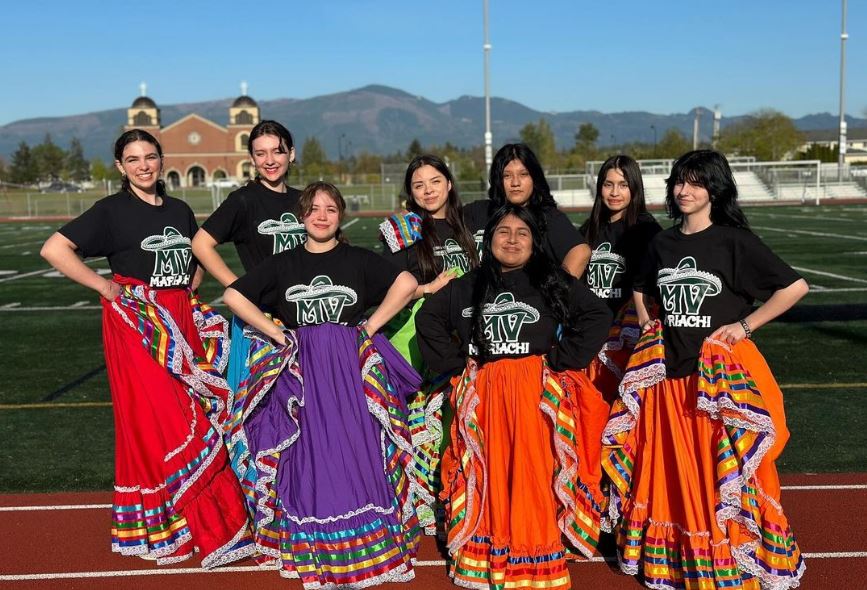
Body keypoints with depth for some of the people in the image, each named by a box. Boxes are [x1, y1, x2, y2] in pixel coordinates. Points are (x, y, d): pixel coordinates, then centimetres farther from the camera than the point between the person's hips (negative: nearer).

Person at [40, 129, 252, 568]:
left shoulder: (179, 210, 12)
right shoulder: (111, 210, -5)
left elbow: (197, 256, 29)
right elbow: (54, 249, -13)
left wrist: (190, 289, 12)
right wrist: (104, 287, -13)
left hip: (181, 322, 6)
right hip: (136, 324, -5)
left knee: (197, 419, 6)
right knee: (152, 422, -4)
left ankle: (210, 518, 18)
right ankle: (159, 528, 7)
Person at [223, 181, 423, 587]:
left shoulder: (359, 260, 5)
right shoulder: (283, 264, 10)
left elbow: (406, 284, -7)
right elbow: (233, 296, 7)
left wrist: (370, 327, -9)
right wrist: (276, 334, -1)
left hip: (353, 367, -1)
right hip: (301, 368, 1)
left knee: (357, 452, -1)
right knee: (308, 456, 1)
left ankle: (366, 547, 11)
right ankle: (312, 549, 14)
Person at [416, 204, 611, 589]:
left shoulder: (554, 282, 5)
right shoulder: (467, 287, 12)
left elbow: (598, 316, -1)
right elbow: (427, 319, 16)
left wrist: (561, 358, -6)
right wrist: (456, 361, 6)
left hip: (538, 393, -2)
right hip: (482, 395, 2)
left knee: (534, 474, -3)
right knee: (490, 477, 5)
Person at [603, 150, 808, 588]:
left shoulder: (734, 241, -7)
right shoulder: (662, 243, 9)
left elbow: (795, 286, -11)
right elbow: (640, 287, 27)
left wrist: (745, 326, -11)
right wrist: (647, 325, 12)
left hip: (723, 374, -5)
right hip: (667, 371, 5)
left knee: (725, 472, 0)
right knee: (670, 470, 12)